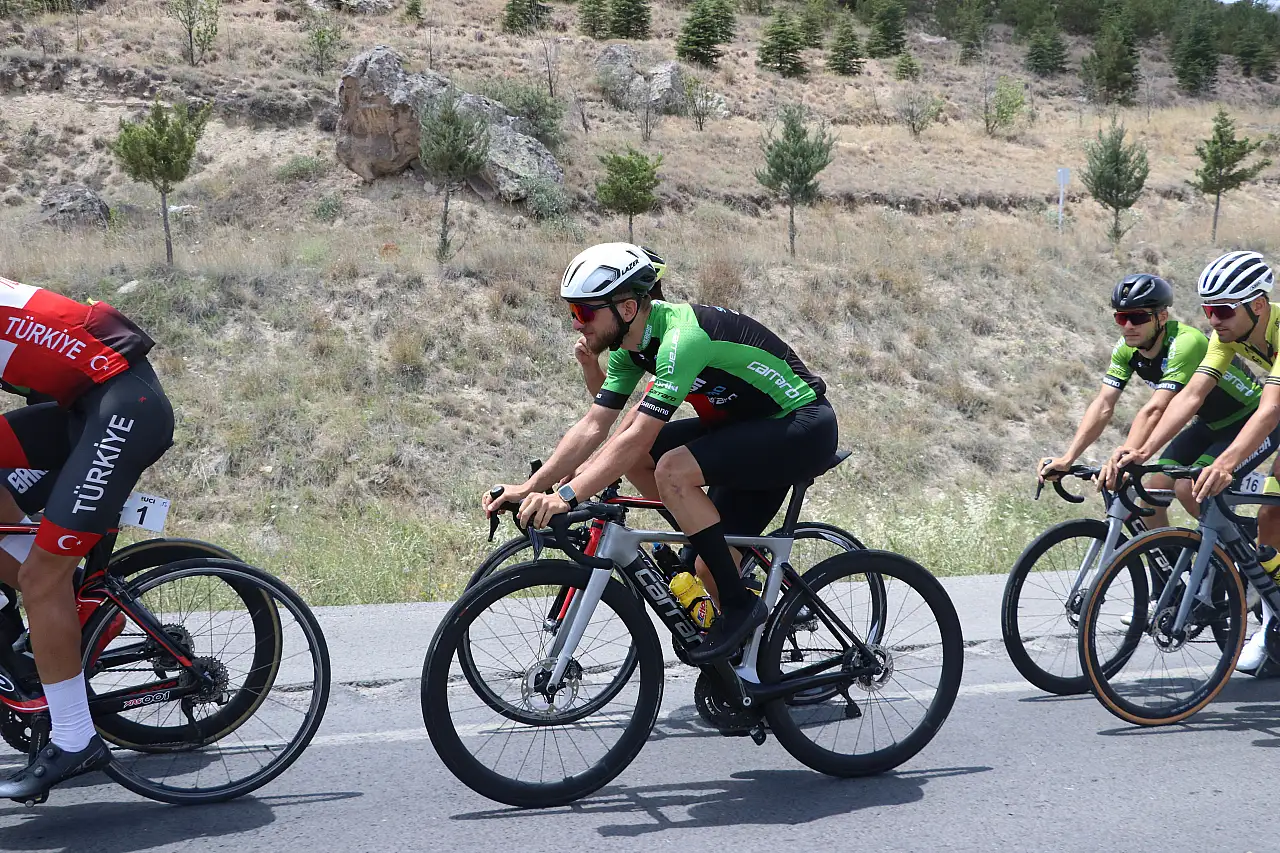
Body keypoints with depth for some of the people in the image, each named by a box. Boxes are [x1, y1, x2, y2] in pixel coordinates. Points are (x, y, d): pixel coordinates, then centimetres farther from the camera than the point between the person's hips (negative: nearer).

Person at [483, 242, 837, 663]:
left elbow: (638, 438, -35)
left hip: (805, 429, -9)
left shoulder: (681, 337, -28)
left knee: (674, 470, -27)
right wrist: (528, 488, -11)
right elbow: (592, 427, -2)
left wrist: (566, 496, -39)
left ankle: (741, 606, -14)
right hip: (749, 425, 9)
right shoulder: (632, 345, -1)